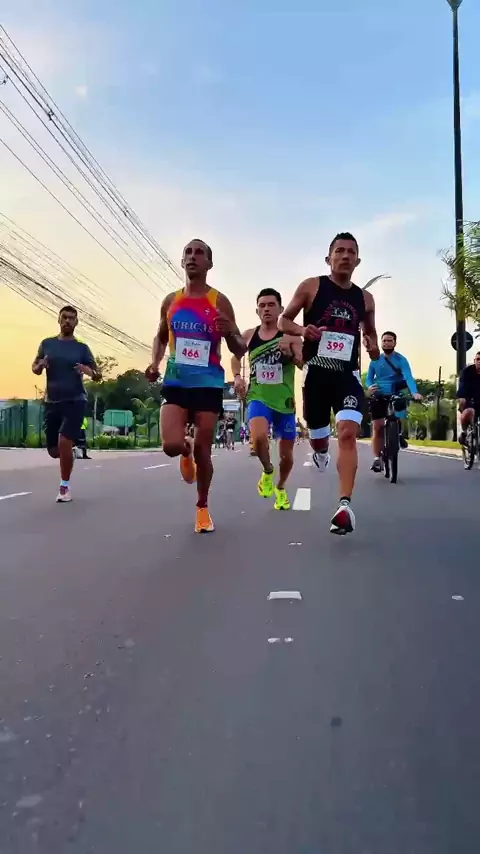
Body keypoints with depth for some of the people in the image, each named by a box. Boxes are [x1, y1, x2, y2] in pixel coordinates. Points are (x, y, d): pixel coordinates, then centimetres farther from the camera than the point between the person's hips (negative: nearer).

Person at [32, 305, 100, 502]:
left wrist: (88, 371, -21)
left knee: (64, 442, -21)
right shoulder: (47, 344, 8)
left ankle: (65, 487, -5)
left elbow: (98, 375, 2)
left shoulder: (82, 348, 2)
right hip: (52, 402, 3)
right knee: (54, 450, 6)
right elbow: (34, 368, 12)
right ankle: (72, 448, 42)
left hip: (75, 401, -3)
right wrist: (40, 365, -11)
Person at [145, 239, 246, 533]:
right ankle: (186, 450, 25)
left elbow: (240, 351, 0)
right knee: (172, 445, -15)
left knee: (203, 450, 2)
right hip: (175, 382, 2)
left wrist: (230, 334, -23)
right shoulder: (170, 301, 7)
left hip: (209, 384, -2)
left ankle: (203, 507, 25)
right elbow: (161, 337, 21)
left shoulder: (220, 301, -2)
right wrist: (155, 363, 2)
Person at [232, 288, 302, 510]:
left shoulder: (290, 335, -4)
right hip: (258, 398, 0)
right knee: (259, 437, -31)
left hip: (284, 401, 0)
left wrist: (290, 354, -28)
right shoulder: (248, 336, 4)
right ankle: (267, 471, 2)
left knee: (286, 454, 10)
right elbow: (236, 356, 22)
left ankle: (280, 488, 42)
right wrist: (237, 377, 4)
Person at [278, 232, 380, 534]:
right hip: (316, 373, 0)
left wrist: (374, 346, 2)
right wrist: (301, 330, -16)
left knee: (348, 433, -21)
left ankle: (345, 505, -24)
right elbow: (284, 321, 6)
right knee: (318, 439, 10)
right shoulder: (311, 286, 3)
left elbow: (370, 330, 26)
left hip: (348, 374, 1)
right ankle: (321, 453, 48)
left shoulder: (365, 298, 11)